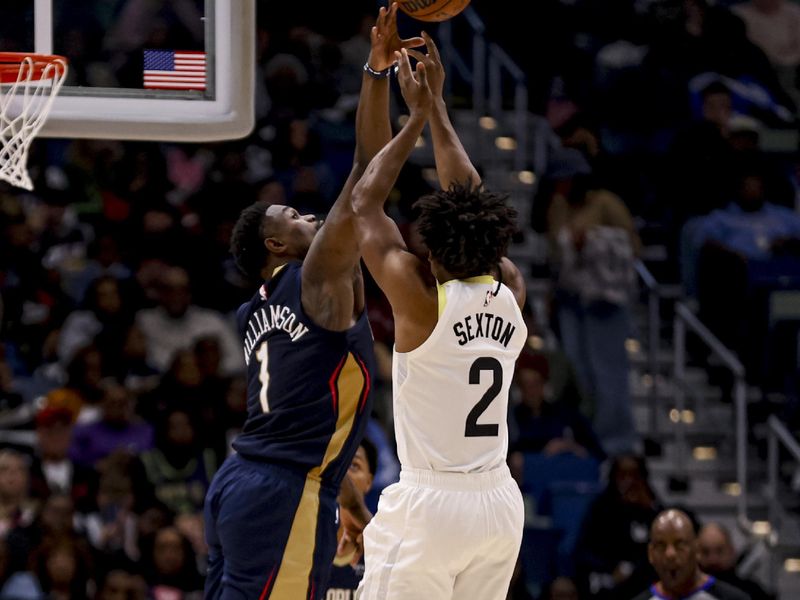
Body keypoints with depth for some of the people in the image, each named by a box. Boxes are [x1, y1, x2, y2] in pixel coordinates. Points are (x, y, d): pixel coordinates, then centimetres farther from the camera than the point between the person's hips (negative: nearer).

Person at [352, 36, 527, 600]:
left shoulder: (421, 298, -11)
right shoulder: (511, 293, 3)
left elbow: (364, 204, 0)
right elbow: (474, 204, 17)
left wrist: (418, 116, 6)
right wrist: (437, 108, 21)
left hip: (428, 506, -6)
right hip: (500, 504, 6)